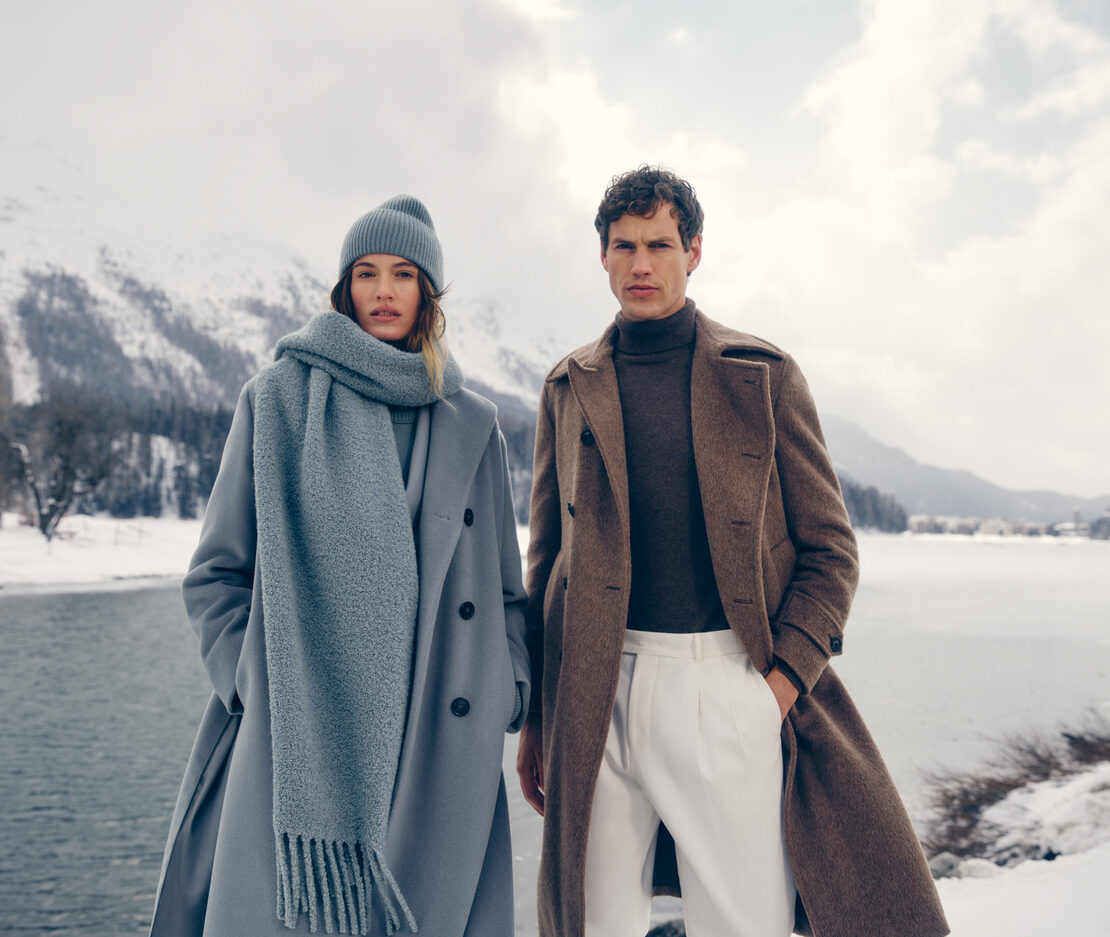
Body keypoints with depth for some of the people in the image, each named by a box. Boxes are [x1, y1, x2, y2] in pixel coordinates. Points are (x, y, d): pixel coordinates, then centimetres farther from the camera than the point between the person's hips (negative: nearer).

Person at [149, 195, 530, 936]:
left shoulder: (472, 423, 12)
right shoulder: (281, 398, 6)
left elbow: (504, 583, 15)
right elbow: (216, 573, 7)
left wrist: (507, 693, 4)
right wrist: (255, 682, -4)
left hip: (436, 740, 2)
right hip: (299, 737, -2)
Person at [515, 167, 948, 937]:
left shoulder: (763, 373, 6)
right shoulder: (570, 388, 11)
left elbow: (828, 547, 5)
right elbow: (548, 560, 13)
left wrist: (784, 679, -8)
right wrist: (536, 716, 8)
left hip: (733, 679, -1)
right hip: (600, 689, 2)